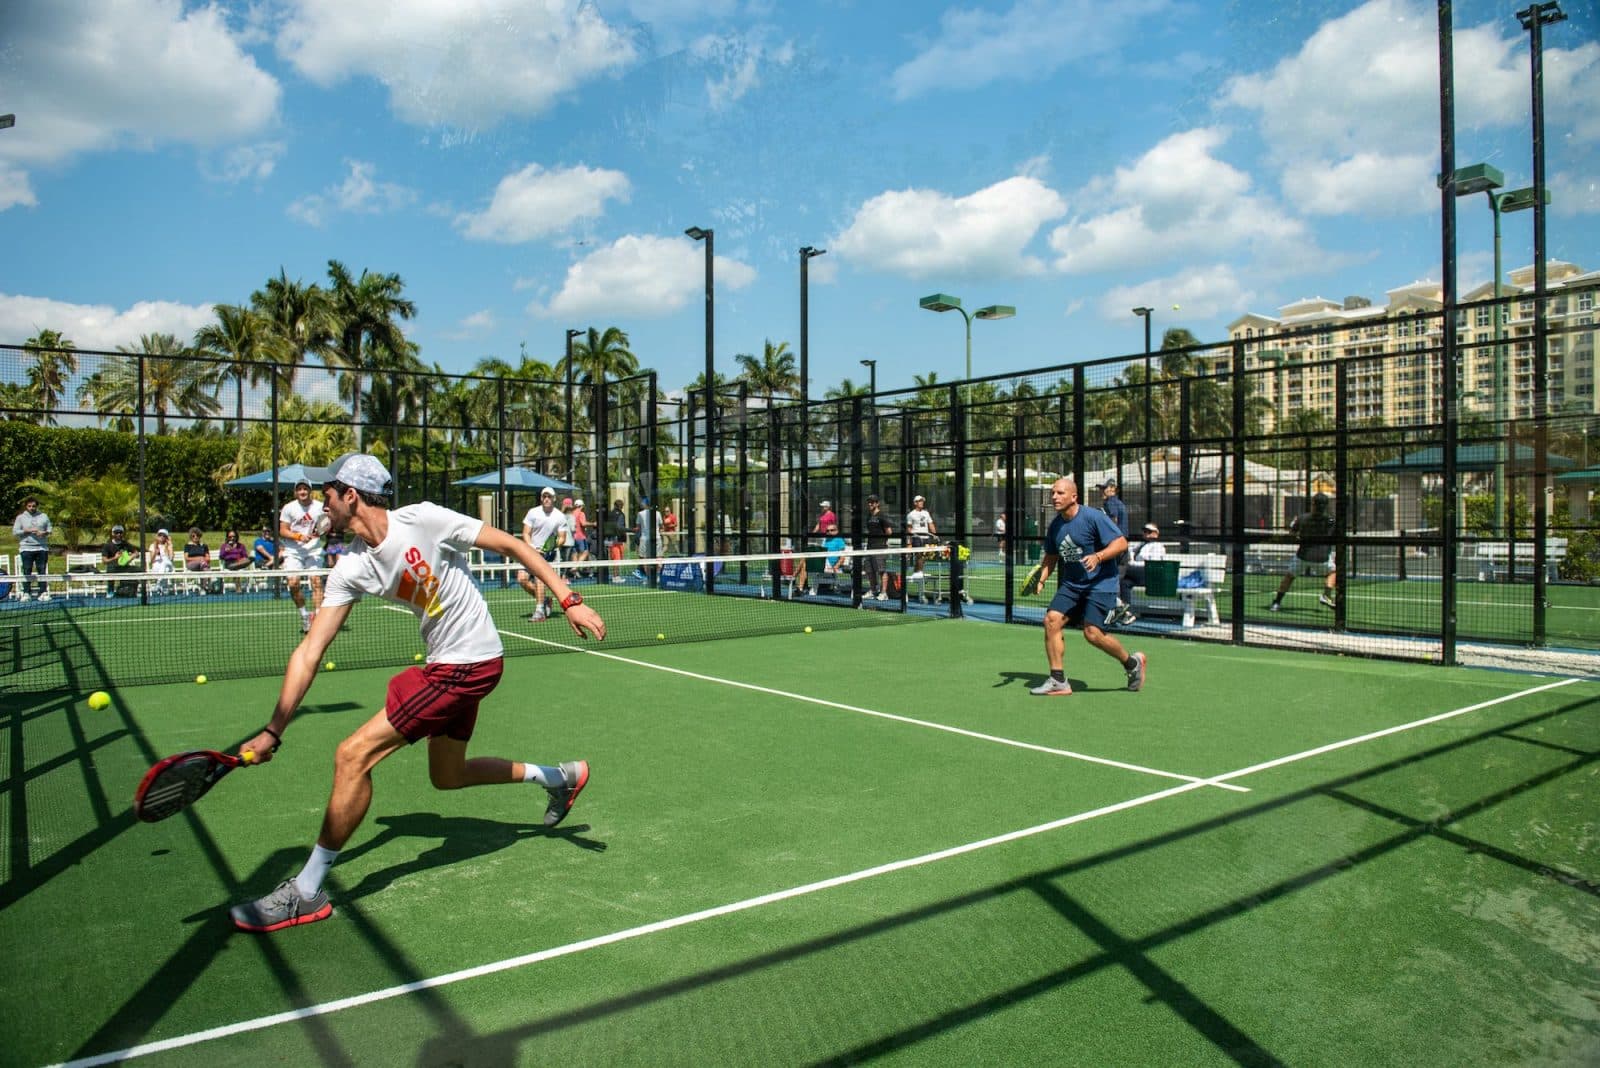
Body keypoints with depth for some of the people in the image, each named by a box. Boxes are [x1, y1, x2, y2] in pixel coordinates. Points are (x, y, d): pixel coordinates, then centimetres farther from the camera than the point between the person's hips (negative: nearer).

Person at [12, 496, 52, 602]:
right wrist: (27, 531, -14)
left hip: (42, 548, 1)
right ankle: (26, 593, 2)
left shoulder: (44, 516, 11)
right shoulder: (20, 517, 6)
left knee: (42, 570, 0)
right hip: (26, 548, -1)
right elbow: (15, 531, 1)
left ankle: (43, 593, 2)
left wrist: (44, 532, -11)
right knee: (27, 571, -1)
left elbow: (49, 529, 11)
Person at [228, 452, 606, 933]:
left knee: (353, 755, -10)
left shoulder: (424, 518, -17)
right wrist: (273, 731, -5)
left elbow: (513, 545, -12)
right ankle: (559, 776, 38)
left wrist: (570, 600, -18)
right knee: (447, 775, 21)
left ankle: (306, 892, 5)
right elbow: (309, 651, 1)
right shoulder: (352, 569, 2)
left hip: (470, 663, -9)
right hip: (444, 665, 9)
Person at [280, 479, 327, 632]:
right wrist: (298, 536, -16)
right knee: (293, 583, -11)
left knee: (316, 581, -12)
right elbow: (283, 531, 0)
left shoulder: (320, 507, 2)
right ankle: (304, 615, 9)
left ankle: (317, 616, -8)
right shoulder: (289, 508, 0)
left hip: (314, 550, 0)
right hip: (294, 551, 0)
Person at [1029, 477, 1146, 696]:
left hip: (1100, 582, -7)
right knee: (1052, 619, -11)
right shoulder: (1055, 525, 7)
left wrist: (1098, 557, -30)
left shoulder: (1093, 517, -13)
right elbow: (1051, 557, 18)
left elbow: (1121, 542, -15)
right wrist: (1041, 578, 1)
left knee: (1092, 632, -17)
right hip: (1070, 585, 7)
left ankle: (1132, 663, 12)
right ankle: (1058, 681, -4)